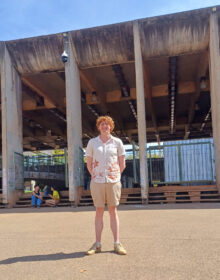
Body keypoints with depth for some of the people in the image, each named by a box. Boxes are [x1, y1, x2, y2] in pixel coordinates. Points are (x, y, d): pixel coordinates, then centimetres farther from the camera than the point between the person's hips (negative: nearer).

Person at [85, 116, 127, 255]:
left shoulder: (117, 142, 4)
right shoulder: (92, 142, 6)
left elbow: (122, 164, 8)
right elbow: (89, 164, 10)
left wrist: (115, 176, 4)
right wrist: (95, 176, 4)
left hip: (113, 181, 0)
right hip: (97, 181, 1)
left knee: (113, 211, 3)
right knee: (99, 211, 4)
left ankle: (117, 244, 9)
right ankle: (97, 244, 11)